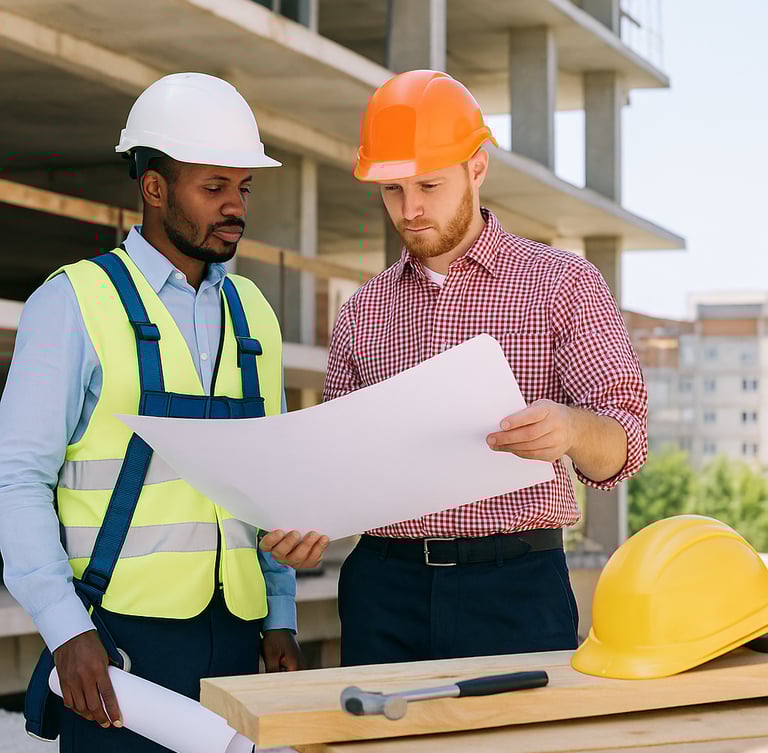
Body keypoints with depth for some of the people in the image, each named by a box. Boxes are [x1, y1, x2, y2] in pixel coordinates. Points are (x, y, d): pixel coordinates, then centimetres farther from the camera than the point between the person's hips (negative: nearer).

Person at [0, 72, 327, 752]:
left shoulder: (253, 313, 14)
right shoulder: (74, 303, -3)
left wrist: (281, 620, 11)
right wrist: (67, 631, -16)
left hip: (235, 640, 5)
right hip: (115, 644, -5)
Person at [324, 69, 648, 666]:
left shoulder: (564, 283, 2)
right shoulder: (363, 310, 13)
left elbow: (621, 447, -5)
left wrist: (570, 430, -28)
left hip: (516, 590, -2)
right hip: (383, 590, 3)